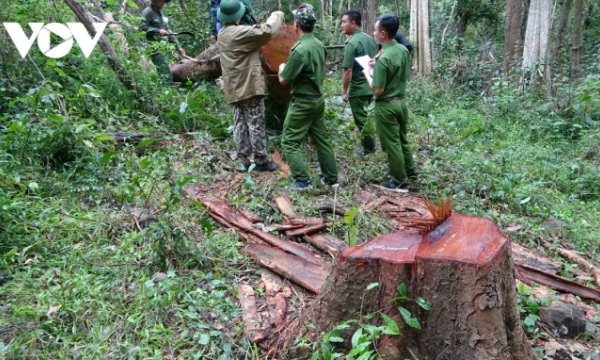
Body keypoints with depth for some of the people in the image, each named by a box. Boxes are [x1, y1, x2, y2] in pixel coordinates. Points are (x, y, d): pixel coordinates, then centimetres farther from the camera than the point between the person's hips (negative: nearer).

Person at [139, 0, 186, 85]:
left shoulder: (161, 14, 21)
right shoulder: (148, 12, -4)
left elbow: (168, 32, 21)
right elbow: (142, 27, -13)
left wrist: (178, 46, 15)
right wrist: (158, 31, -18)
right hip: (155, 48, -8)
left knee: (165, 75, 6)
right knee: (167, 76, -17)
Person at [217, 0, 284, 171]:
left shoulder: (222, 35, 13)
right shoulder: (239, 32, -16)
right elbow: (267, 31, -19)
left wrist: (256, 26, 7)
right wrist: (277, 16, -3)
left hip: (234, 88, 9)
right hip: (249, 86, -9)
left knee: (240, 124, 10)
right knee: (256, 125, -3)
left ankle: (243, 159, 13)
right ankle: (261, 160, 3)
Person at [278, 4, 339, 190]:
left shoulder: (299, 50, -22)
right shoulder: (319, 45, 4)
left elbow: (284, 79, -16)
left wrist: (282, 68, 5)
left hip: (302, 102, -8)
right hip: (318, 99, 8)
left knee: (289, 141, 3)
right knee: (321, 139, 15)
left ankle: (302, 180, 1)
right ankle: (331, 177, 21)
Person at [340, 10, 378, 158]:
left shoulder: (351, 43, -18)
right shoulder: (370, 39, 7)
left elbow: (348, 70, -21)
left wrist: (344, 91, -13)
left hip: (358, 88, -8)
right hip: (371, 86, 8)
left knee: (361, 119, 5)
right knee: (365, 117, 21)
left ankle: (369, 148, 15)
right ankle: (370, 144, 29)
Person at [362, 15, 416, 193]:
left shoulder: (383, 58, -22)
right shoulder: (404, 51, 2)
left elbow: (378, 90, -22)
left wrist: (367, 72, -6)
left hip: (386, 106, -8)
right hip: (401, 102, 8)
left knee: (391, 144, 3)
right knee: (402, 140, 22)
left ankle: (400, 182, 12)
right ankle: (410, 172, 34)